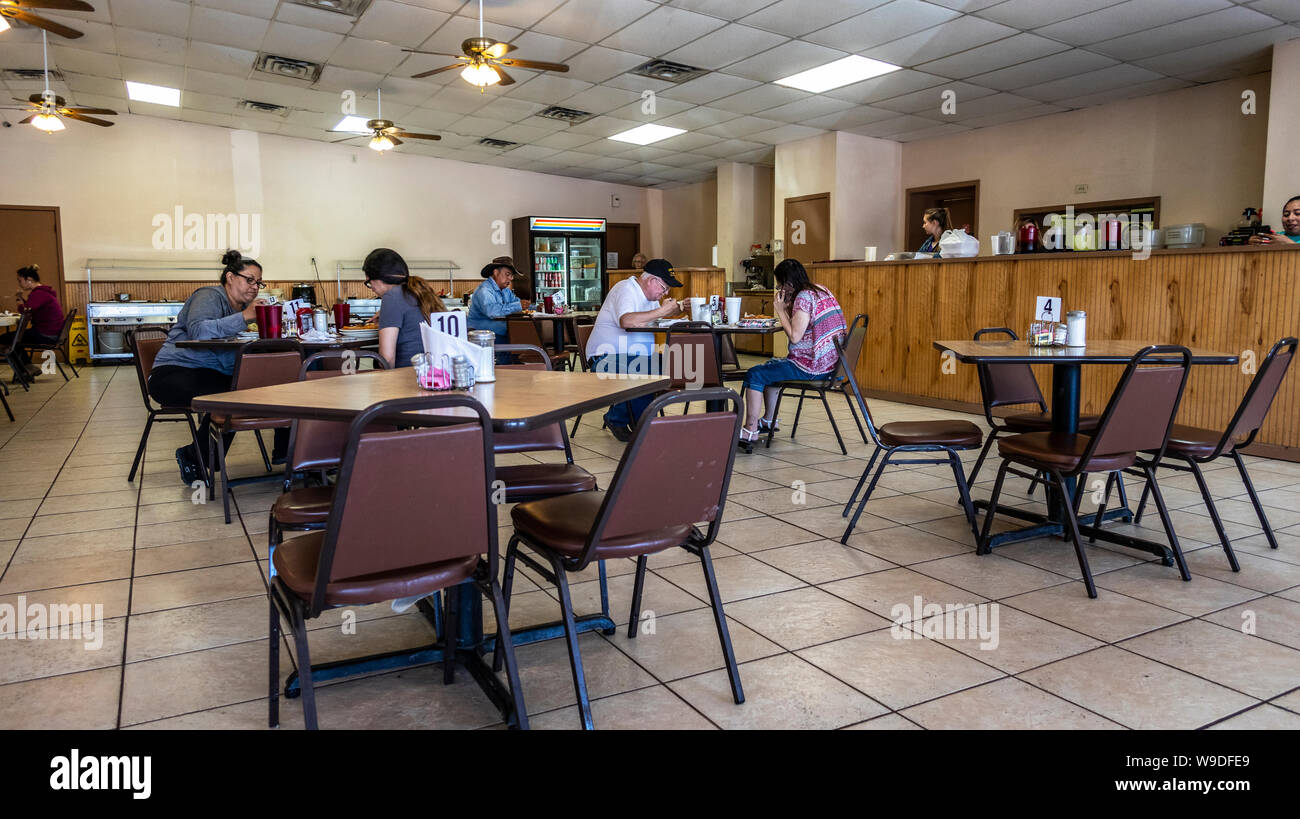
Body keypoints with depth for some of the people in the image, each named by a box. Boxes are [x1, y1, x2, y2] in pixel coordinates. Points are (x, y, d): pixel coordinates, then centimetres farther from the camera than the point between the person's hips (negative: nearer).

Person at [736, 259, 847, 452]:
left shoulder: (804, 297, -17)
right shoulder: (821, 291, 13)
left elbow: (795, 336, -21)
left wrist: (781, 311, -10)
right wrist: (787, 310, 8)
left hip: (812, 367, -10)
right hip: (829, 362, 10)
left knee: (754, 375, -5)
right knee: (771, 366, 28)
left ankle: (750, 431, -4)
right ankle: (769, 420, 36)